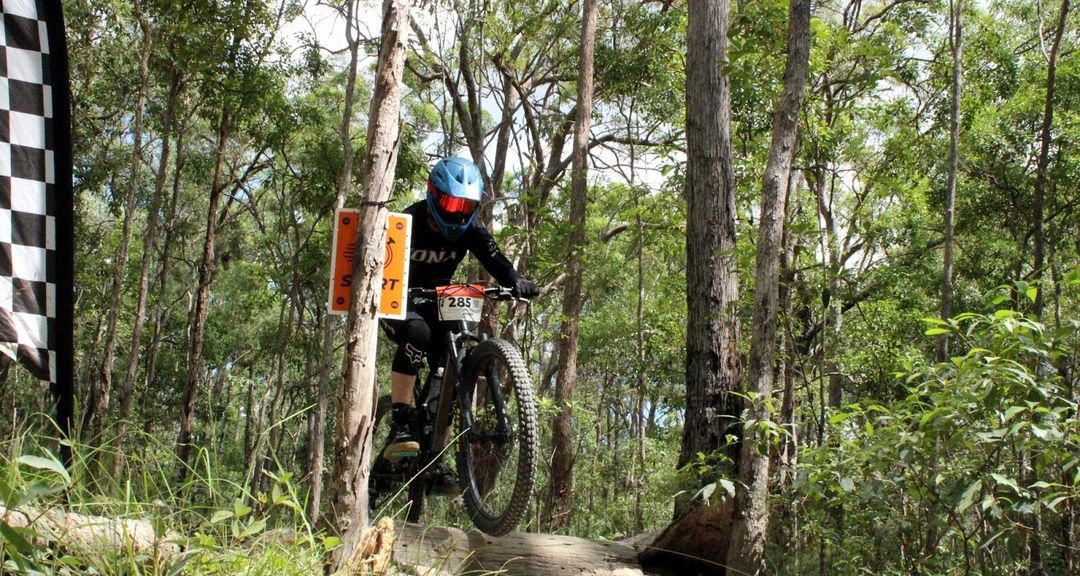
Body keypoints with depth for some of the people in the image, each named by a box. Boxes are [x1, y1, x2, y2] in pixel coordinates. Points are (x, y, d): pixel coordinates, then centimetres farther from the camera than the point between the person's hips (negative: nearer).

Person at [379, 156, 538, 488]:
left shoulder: (470, 230, -6)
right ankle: (399, 428, -36)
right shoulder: (410, 222, -19)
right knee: (417, 333, -37)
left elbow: (494, 259, -20)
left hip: (437, 304, 5)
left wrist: (516, 281, -41)